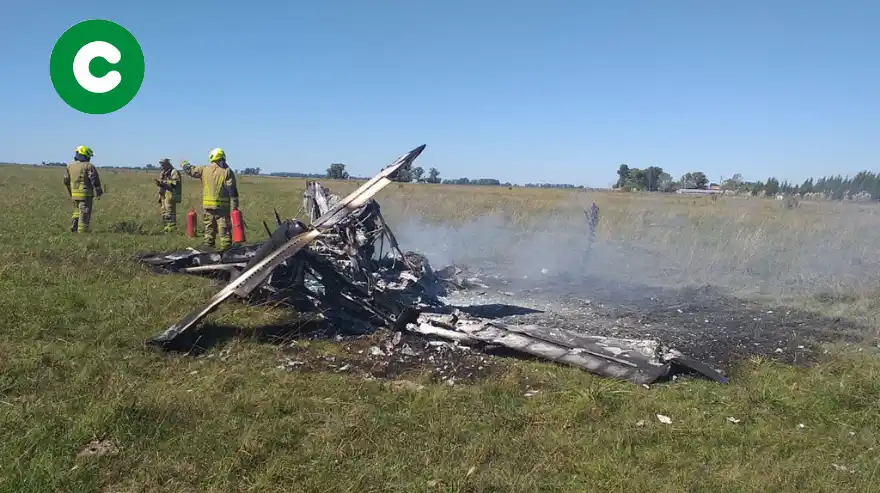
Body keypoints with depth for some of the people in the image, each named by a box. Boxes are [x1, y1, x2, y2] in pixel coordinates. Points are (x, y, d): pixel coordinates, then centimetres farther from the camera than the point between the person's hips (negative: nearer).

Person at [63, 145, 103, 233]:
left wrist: (70, 192, 23)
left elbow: (66, 181, 13)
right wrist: (99, 192, -2)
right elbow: (95, 180, -13)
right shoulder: (89, 166, -12)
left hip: (74, 194, 6)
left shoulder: (69, 166, 8)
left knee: (77, 212, 20)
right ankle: (82, 232, 1)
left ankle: (73, 229, 17)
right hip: (85, 194, -6)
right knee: (84, 213, 0)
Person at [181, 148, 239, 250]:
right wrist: (234, 207, -7)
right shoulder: (227, 171, -5)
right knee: (224, 230, -3)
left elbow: (190, 170, 21)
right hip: (223, 207, -3)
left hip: (208, 206, 4)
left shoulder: (204, 170, 4)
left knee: (209, 229, 15)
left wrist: (184, 164, 43)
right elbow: (232, 191, -9)